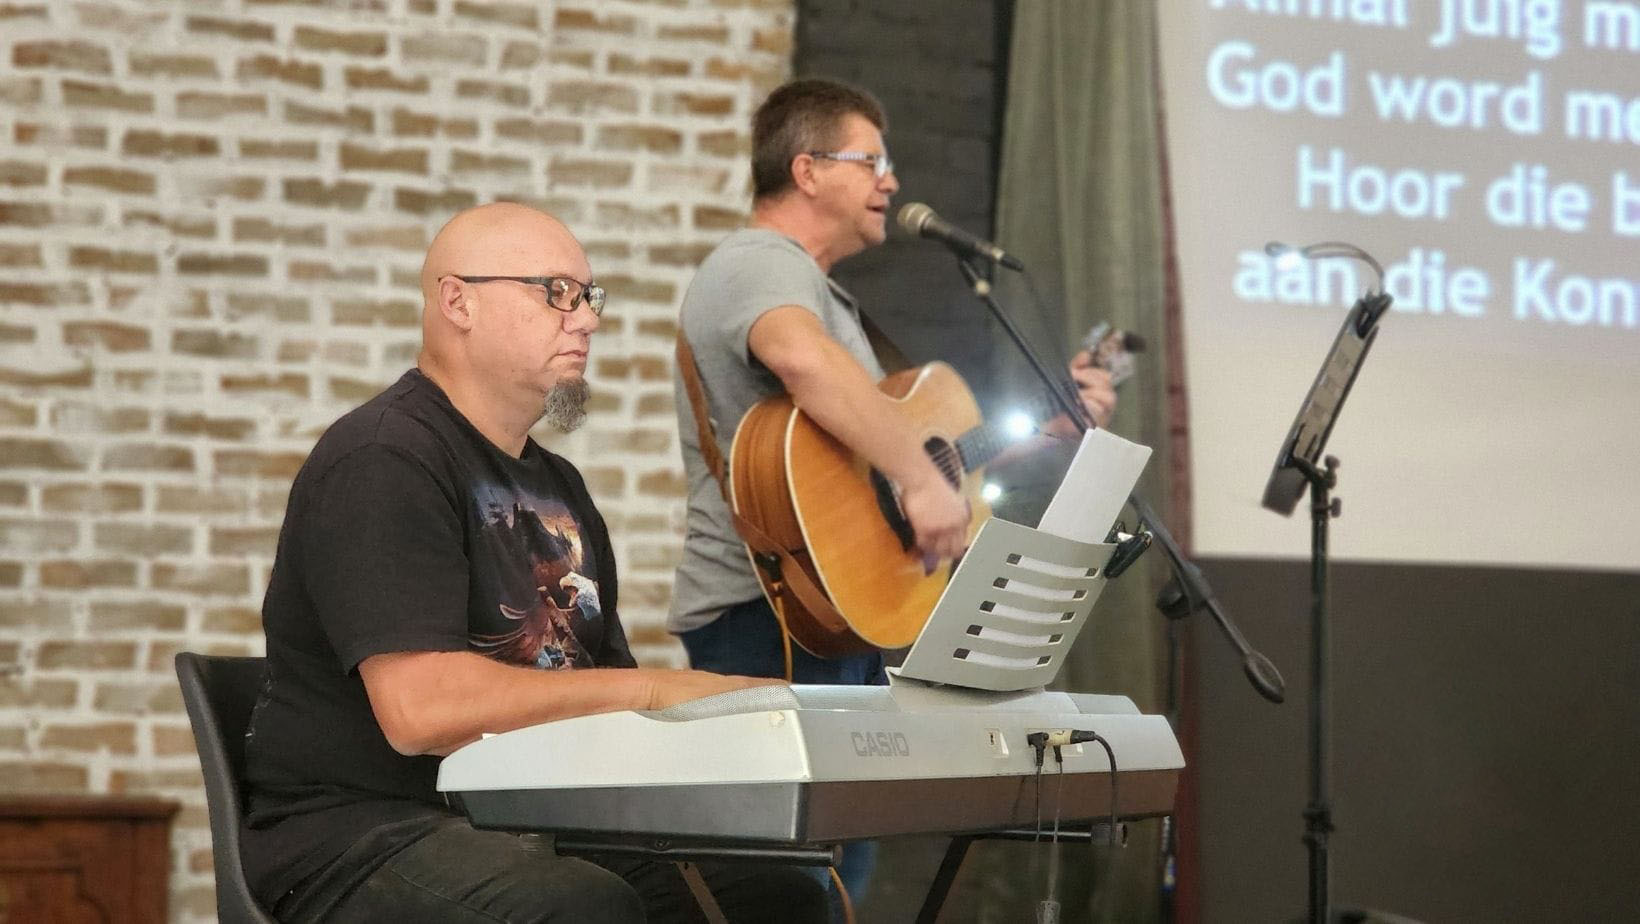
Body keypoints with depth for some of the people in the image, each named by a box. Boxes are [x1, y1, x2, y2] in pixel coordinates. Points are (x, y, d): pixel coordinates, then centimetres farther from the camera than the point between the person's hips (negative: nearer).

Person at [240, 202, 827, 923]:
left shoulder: (556, 484, 19)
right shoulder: (382, 461, -12)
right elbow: (420, 708, -24)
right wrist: (651, 688, -18)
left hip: (534, 830, 8)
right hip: (366, 831, -8)